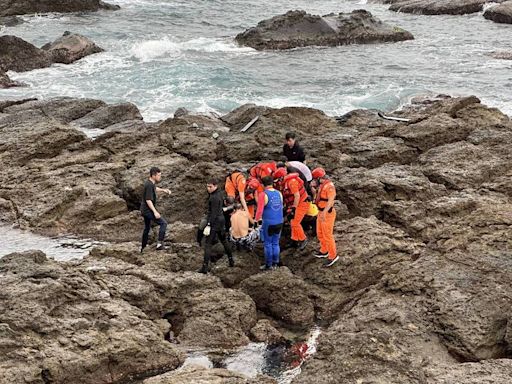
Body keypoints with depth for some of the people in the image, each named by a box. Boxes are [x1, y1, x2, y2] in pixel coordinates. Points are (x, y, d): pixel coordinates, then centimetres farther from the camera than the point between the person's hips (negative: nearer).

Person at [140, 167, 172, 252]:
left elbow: (155, 189, 31)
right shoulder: (149, 185, -22)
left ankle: (143, 248, 35)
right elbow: (148, 200, -26)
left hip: (144, 210, 11)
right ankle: (160, 244, -21)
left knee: (147, 228, 23)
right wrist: (155, 212, -30)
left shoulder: (152, 183, 8)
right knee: (163, 223, -15)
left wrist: (163, 190, 14)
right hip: (148, 210, -11)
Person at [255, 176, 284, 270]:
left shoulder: (264, 195, -13)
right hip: (279, 222, 5)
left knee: (268, 244, 5)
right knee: (275, 243, 15)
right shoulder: (279, 193, 3)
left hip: (268, 223, -5)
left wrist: (257, 219, 4)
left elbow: (260, 210, -12)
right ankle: (275, 263, 20)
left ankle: (269, 265, 9)